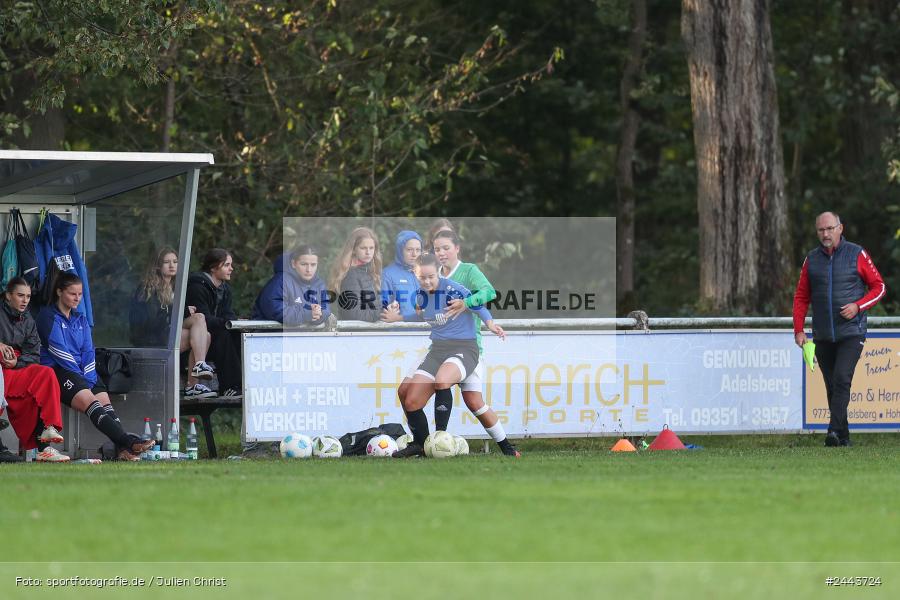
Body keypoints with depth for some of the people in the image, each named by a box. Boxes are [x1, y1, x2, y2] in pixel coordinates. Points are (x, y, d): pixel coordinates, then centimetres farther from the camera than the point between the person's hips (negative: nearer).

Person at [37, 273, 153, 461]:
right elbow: (58, 350, -7)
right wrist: (81, 377, -10)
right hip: (57, 370, -7)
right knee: (89, 400, -27)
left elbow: (88, 352, 15)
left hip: (81, 372, 7)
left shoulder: (80, 319, 23)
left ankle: (124, 449, -36)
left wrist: (90, 378, -2)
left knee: (105, 401, -17)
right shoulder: (48, 316, 1)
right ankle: (129, 442, -43)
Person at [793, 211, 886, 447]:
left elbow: (879, 287, 4)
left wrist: (858, 306, -12)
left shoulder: (857, 255, 0)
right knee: (832, 387, 5)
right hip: (823, 336, 4)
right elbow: (801, 297, 13)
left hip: (851, 332, -4)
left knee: (842, 379, -18)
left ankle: (834, 431, -24)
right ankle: (844, 437, 11)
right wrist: (799, 330, 3)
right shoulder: (812, 259, 9)